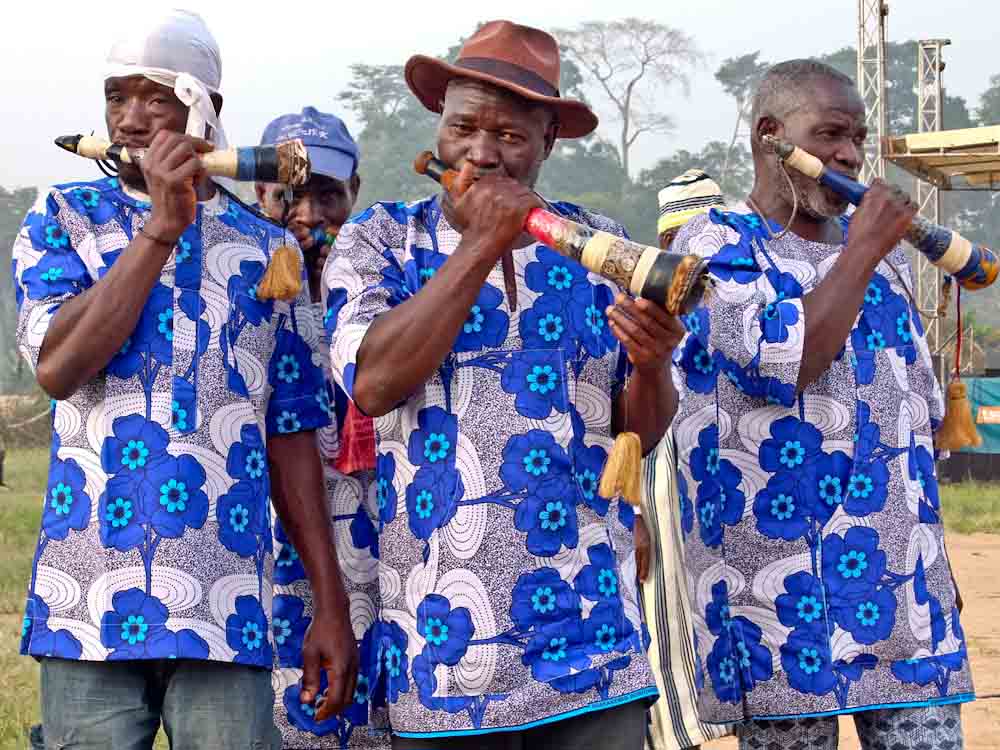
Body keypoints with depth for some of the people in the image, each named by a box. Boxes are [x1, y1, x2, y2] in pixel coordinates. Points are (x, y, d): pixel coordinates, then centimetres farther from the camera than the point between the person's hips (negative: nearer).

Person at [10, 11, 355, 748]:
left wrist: (331, 603, 6)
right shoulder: (64, 219, 8)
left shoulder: (266, 248, 11)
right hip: (90, 603, -1)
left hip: (225, 609, 1)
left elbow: (291, 435, 10)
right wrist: (160, 228, -11)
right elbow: (57, 366, -10)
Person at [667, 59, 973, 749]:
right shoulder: (715, 244, -2)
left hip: (902, 584, 6)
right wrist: (864, 251, -10)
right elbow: (781, 363, -19)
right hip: (782, 586, -5)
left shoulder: (881, 251, 17)